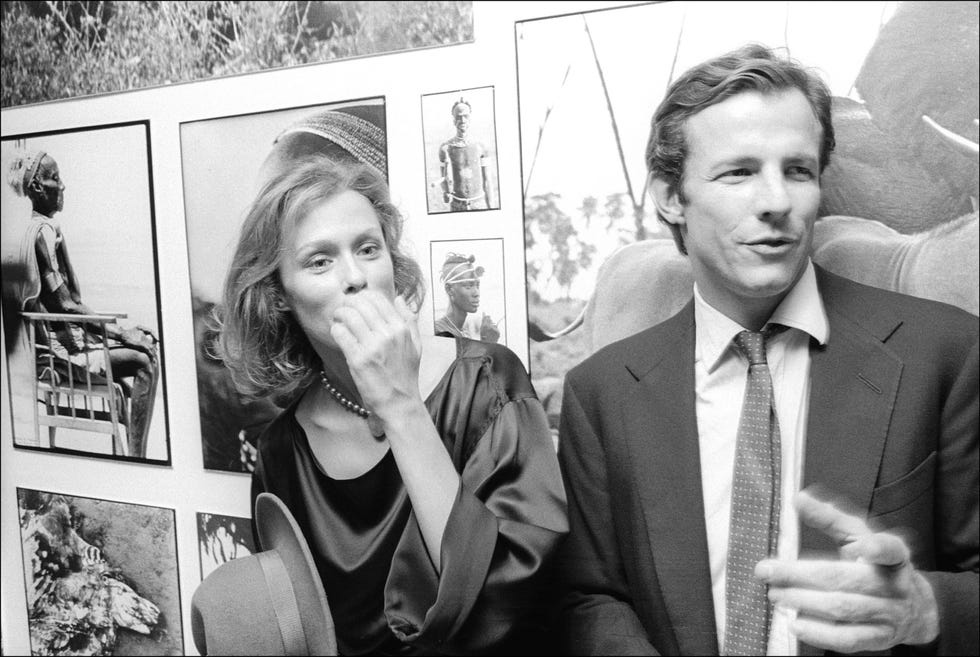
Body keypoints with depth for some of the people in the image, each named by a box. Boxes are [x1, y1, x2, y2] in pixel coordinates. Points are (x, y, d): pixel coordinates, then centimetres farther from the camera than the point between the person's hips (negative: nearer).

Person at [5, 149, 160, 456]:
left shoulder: (42, 228, 15)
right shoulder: (45, 231, -15)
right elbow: (64, 303, -20)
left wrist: (118, 328, 10)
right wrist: (119, 331, -16)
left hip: (66, 331, 10)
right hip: (60, 342, -10)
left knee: (146, 343, 6)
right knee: (144, 361, -19)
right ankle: (136, 459, -18)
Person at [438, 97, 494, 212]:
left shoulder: (480, 147, 1)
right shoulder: (445, 148, -2)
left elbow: (486, 181, 3)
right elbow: (444, 179, 5)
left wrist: (491, 209, 1)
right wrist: (446, 193, -17)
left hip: (479, 203, 1)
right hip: (456, 206, -1)